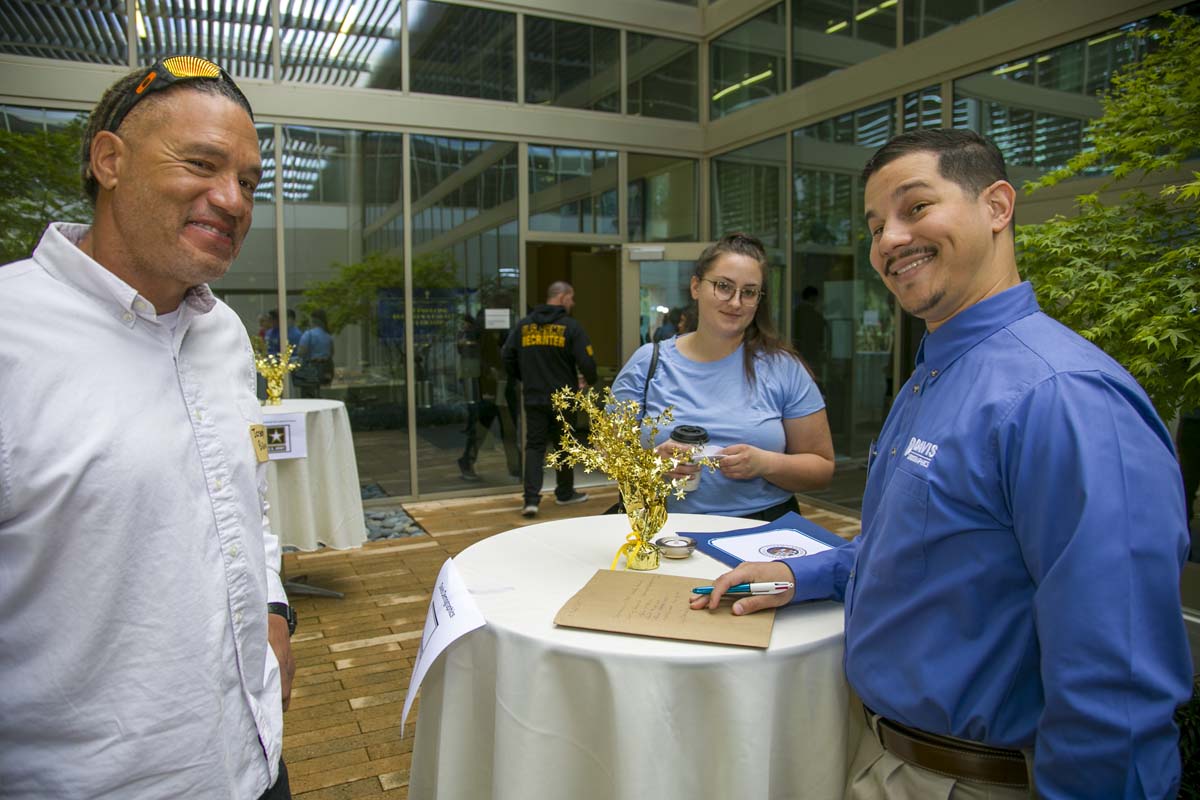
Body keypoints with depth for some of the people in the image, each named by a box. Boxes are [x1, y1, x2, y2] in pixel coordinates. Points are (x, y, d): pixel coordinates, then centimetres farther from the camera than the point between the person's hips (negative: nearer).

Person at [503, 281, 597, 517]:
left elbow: (507, 356, 6)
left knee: (534, 446, 6)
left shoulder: (524, 325, 5)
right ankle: (565, 493, 29)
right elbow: (586, 362, -13)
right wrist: (590, 380, 9)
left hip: (533, 398, 3)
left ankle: (531, 499, -6)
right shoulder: (570, 326, -8)